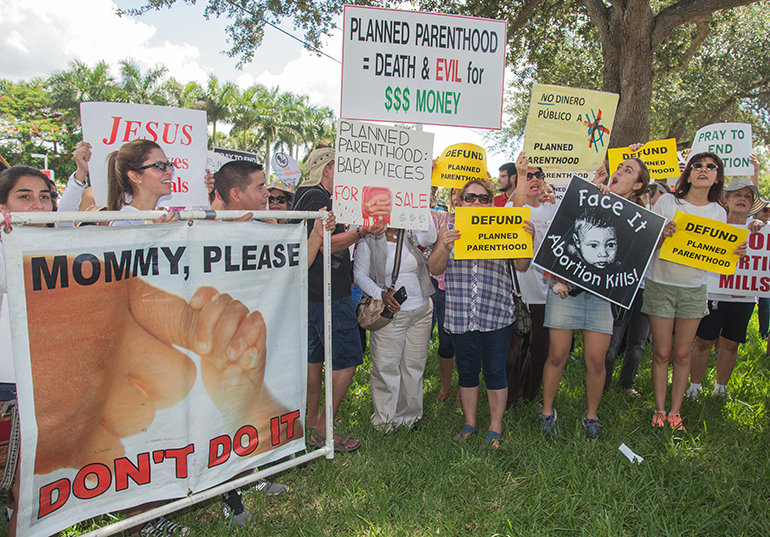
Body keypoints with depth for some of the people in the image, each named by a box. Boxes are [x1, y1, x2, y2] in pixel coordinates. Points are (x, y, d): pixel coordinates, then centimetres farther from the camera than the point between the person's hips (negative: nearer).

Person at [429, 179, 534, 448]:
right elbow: (435, 269, 1)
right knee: (467, 371, 12)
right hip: (460, 315, 1)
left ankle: (495, 428, 22)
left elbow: (521, 266, 2)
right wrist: (445, 247, -18)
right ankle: (469, 423, 30)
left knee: (495, 371, 5)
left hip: (496, 314, -1)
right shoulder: (450, 229, 7)